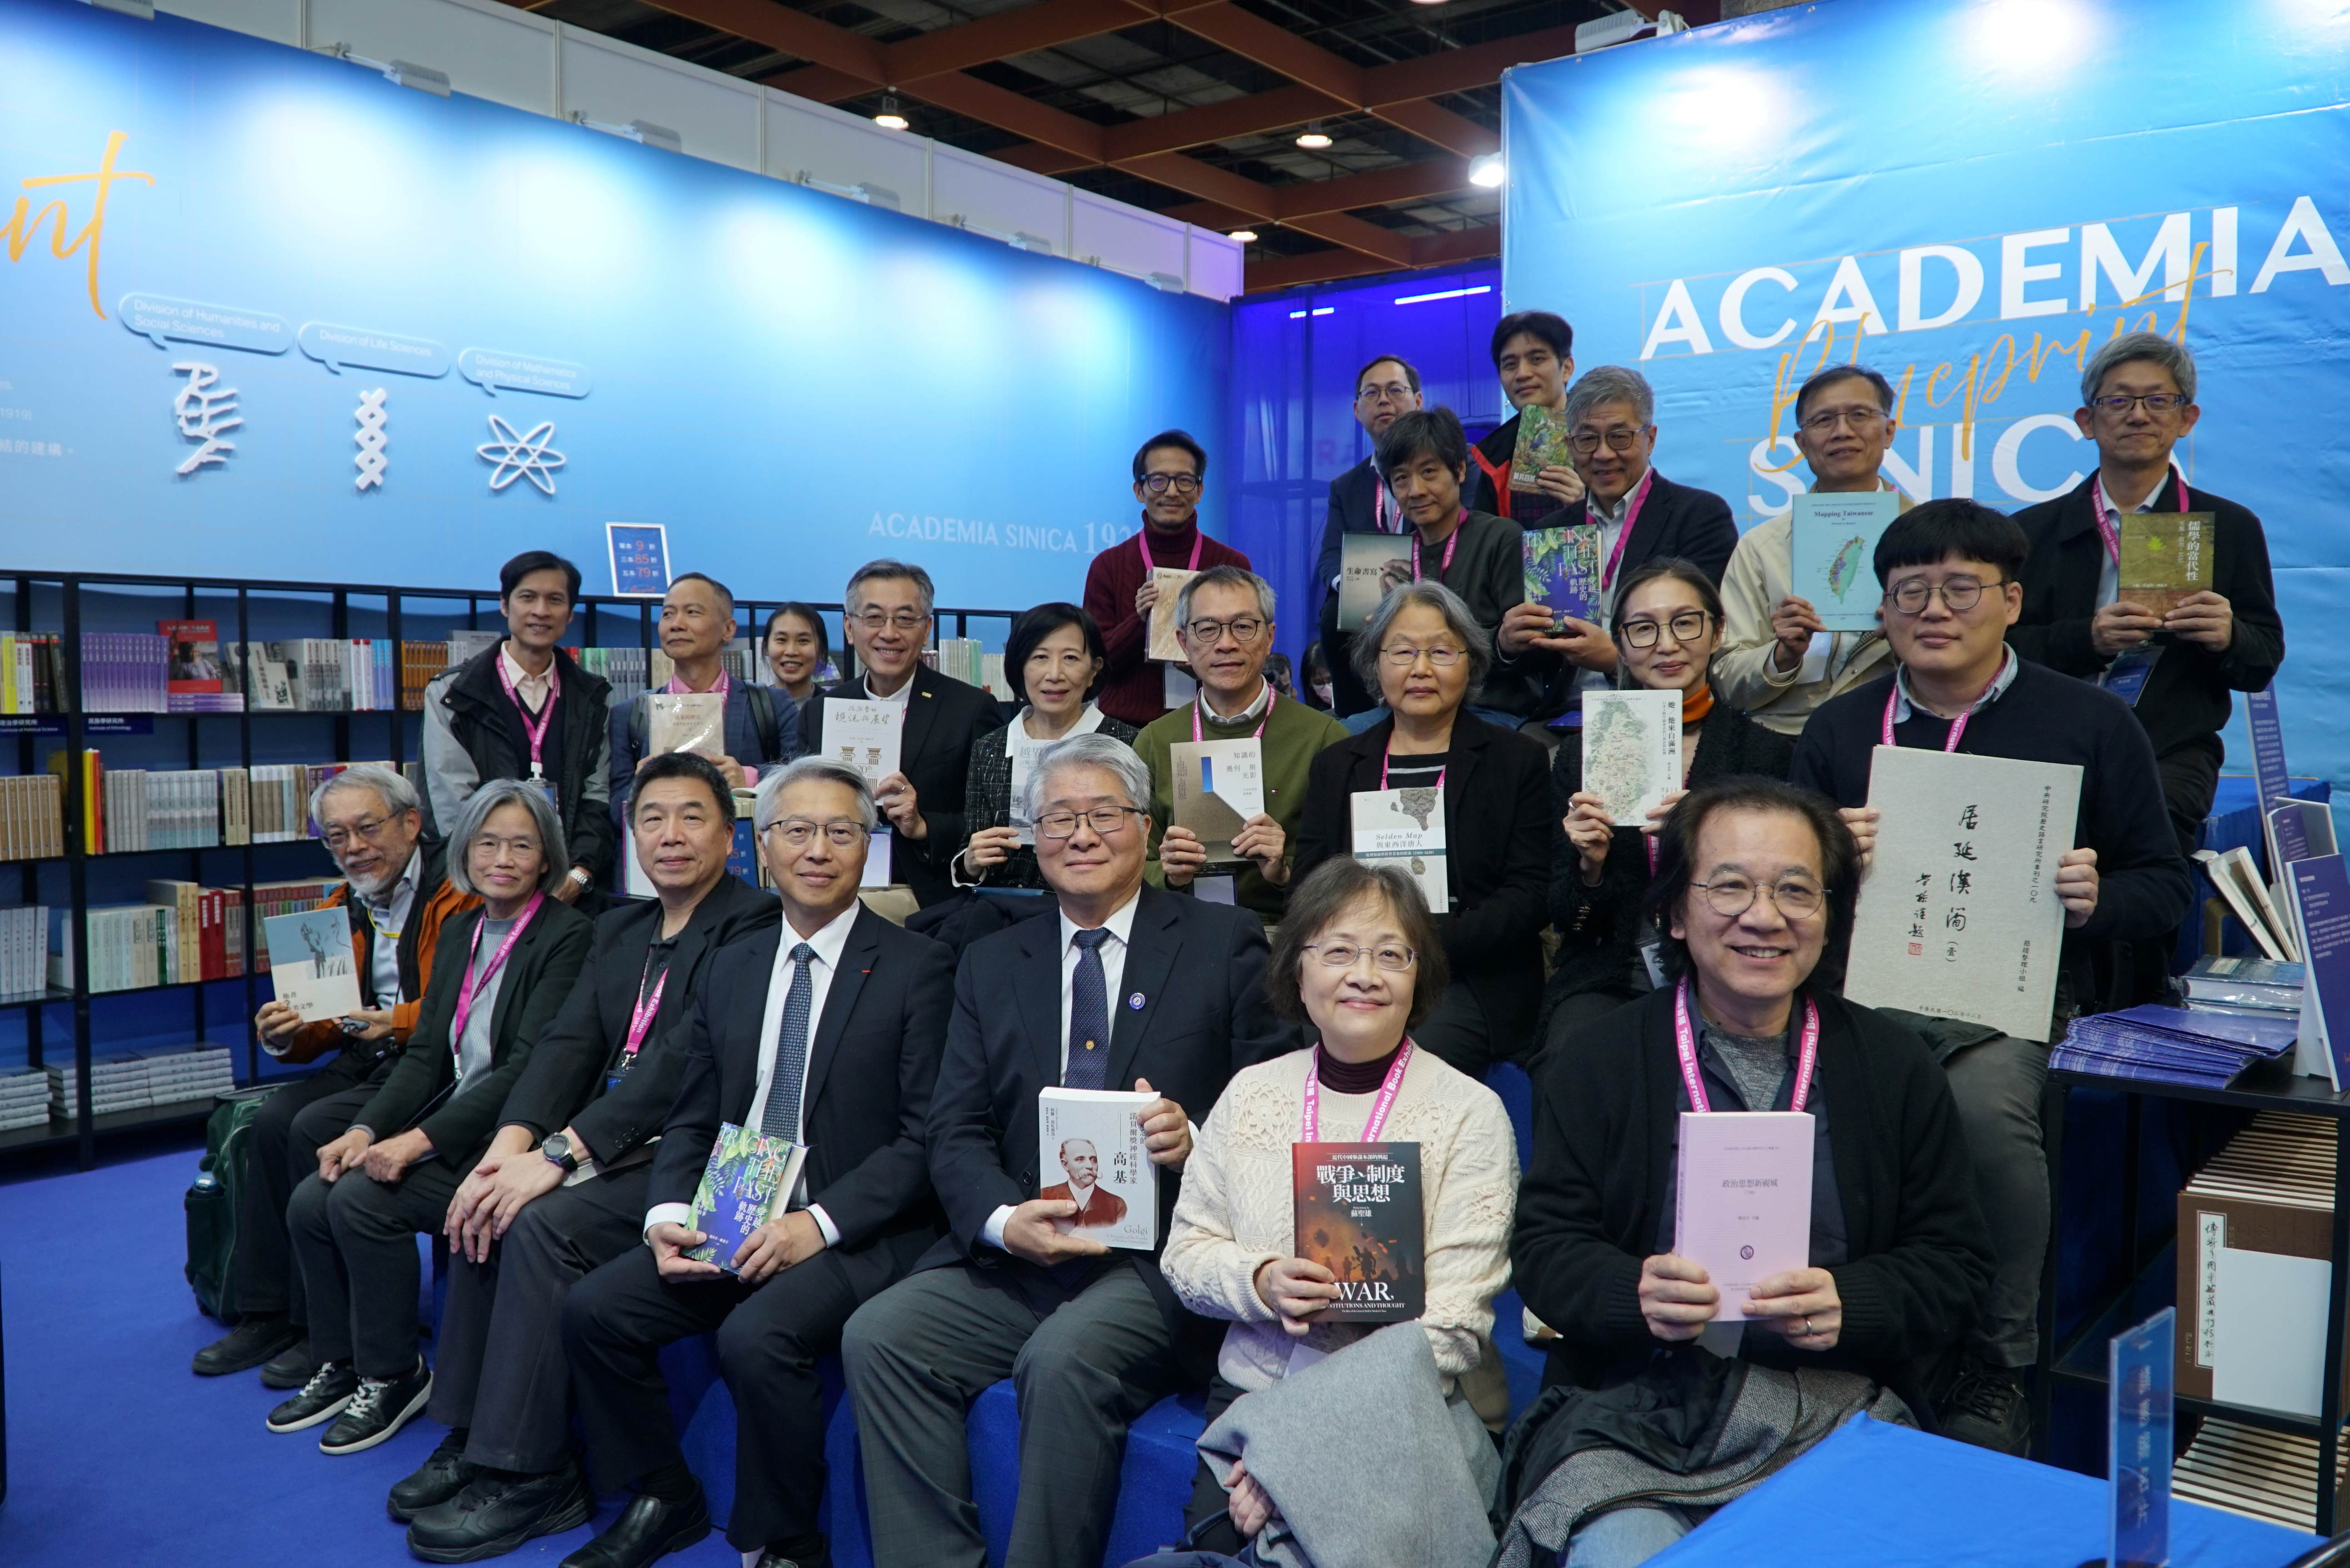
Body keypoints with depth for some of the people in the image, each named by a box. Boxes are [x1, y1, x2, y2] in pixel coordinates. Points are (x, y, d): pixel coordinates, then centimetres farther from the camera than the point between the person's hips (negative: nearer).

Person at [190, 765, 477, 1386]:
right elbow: (329, 1020, 16)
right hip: (368, 1056, 8)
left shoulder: (459, 891, -12)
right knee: (272, 1119, -14)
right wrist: (285, 1036, -5)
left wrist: (397, 1023, -29)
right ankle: (267, 1314, -1)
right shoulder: (341, 907, 14)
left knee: (317, 1129, -23)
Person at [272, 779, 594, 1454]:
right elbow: (426, 1054, 10)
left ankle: (394, 1375, -2)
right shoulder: (458, 931, 13)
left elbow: (531, 1066, -18)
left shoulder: (568, 936, -11)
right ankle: (341, 1365, 12)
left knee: (362, 1200, -21)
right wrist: (365, 1130, -6)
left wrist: (421, 1139, -22)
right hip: (448, 1122, 8)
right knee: (310, 1201, -8)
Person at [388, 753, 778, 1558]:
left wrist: (558, 1155, -25)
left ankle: (527, 1476, -11)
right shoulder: (620, 928, 16)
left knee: (544, 1220, -24)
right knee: (489, 1204, -9)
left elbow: (684, 1058, -22)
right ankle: (472, 1436, 5)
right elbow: (568, 1042, 6)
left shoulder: (751, 925, -13)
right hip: (611, 1143, 8)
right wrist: (511, 1142, -12)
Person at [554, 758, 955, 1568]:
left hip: (857, 1233, -6)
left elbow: (926, 1136, -11)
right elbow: (692, 1117, 14)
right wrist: (669, 1213, -5)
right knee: (594, 1309, -11)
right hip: (730, 1225, 6)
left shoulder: (917, 968, -5)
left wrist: (818, 1223, -20)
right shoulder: (733, 968, 13)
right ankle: (661, 1500, 13)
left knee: (757, 1336, -29)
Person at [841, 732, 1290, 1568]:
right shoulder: (991, 964, 16)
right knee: (877, 1336, -19)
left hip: (1160, 1258, -4)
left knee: (1065, 1359, -31)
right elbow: (955, 1131, 8)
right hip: (1014, 1255, 4)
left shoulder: (1226, 943, 5)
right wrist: (1003, 1220, -12)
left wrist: (1195, 1141, -19)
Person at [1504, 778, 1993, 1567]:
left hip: (1838, 1412, 2)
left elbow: (1955, 1263, 9)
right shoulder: (1596, 1061, 6)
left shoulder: (1896, 1065, 9)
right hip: (1633, 1415, -1)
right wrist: (1634, 1294, -17)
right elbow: (1545, 1245, 3)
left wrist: (1851, 1303, -11)